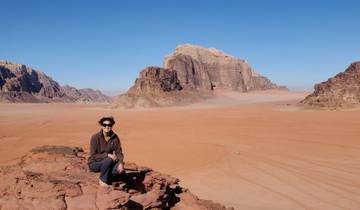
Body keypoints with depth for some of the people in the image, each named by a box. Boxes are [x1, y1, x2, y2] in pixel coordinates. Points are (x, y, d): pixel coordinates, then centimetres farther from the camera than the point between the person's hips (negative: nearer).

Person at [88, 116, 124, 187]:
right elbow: (93, 156, -19)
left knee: (120, 169, -26)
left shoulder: (115, 137, -7)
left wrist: (121, 163, -26)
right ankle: (102, 180, -9)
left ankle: (108, 178, 6)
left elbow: (119, 152, -7)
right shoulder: (95, 137, -18)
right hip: (94, 163, -3)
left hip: (107, 163, 3)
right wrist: (108, 155, -30)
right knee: (109, 160, -33)